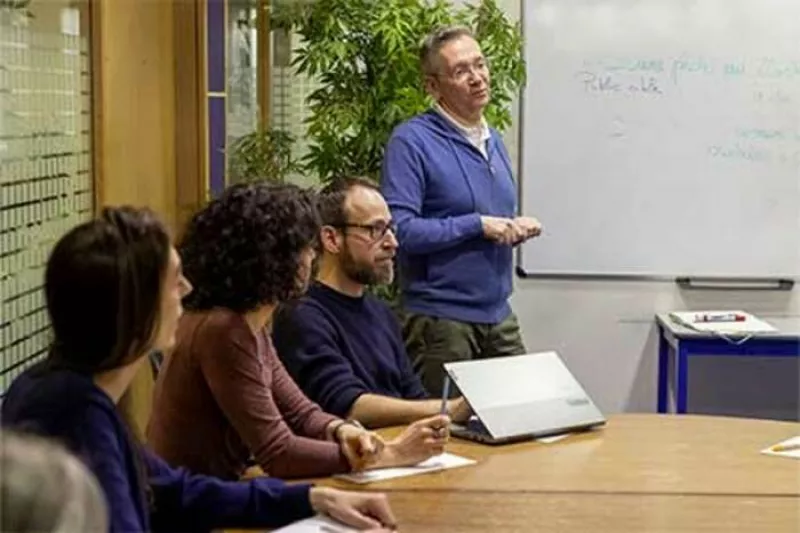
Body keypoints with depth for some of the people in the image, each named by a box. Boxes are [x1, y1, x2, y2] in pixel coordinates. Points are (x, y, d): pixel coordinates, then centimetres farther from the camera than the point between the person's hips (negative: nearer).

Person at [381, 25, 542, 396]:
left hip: (498, 316, 7)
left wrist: (517, 228, 1)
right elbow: (400, 230, -21)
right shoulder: (412, 141, -12)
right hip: (441, 320, -7)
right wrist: (478, 225, -17)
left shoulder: (494, 141, 13)